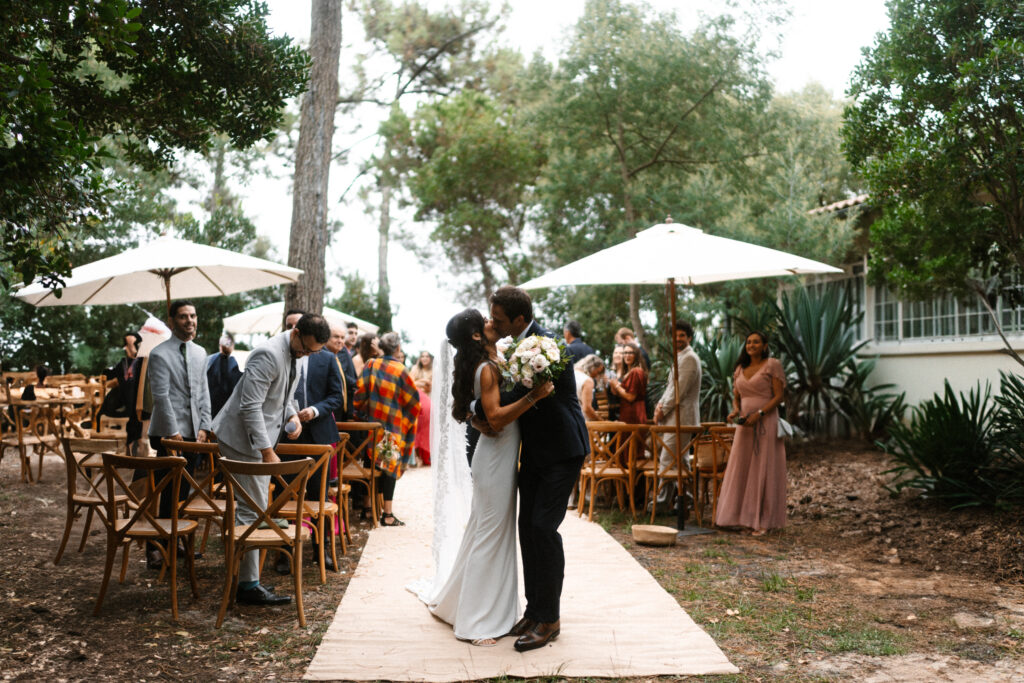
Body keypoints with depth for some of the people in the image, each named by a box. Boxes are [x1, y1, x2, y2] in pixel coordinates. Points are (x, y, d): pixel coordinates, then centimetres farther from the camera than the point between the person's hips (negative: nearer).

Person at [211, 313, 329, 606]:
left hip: (259, 437, 10)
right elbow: (250, 406, -27)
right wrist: (267, 452, -27)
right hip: (243, 438, -10)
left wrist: (293, 415, 3)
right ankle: (248, 585, -2)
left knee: (250, 507, 15)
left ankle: (245, 578, 24)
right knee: (253, 509, -9)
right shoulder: (269, 355, -24)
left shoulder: (294, 354, 8)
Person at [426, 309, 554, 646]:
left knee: (485, 531, 17)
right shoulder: (487, 369, -17)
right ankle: (476, 622, 5)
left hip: (503, 456, 10)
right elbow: (495, 417, -26)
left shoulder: (493, 365, 12)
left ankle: (451, 602, 31)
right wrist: (533, 396, -30)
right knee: (490, 533, -4)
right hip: (495, 457, -10)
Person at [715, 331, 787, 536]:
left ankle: (764, 521, 4)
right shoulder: (740, 369, 15)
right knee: (742, 469, 4)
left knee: (763, 470, -2)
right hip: (744, 425, 6)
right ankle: (747, 518, 13)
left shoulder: (773, 365, -3)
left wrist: (759, 414, -18)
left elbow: (778, 396, -8)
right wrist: (736, 411, -3)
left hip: (765, 424, -6)